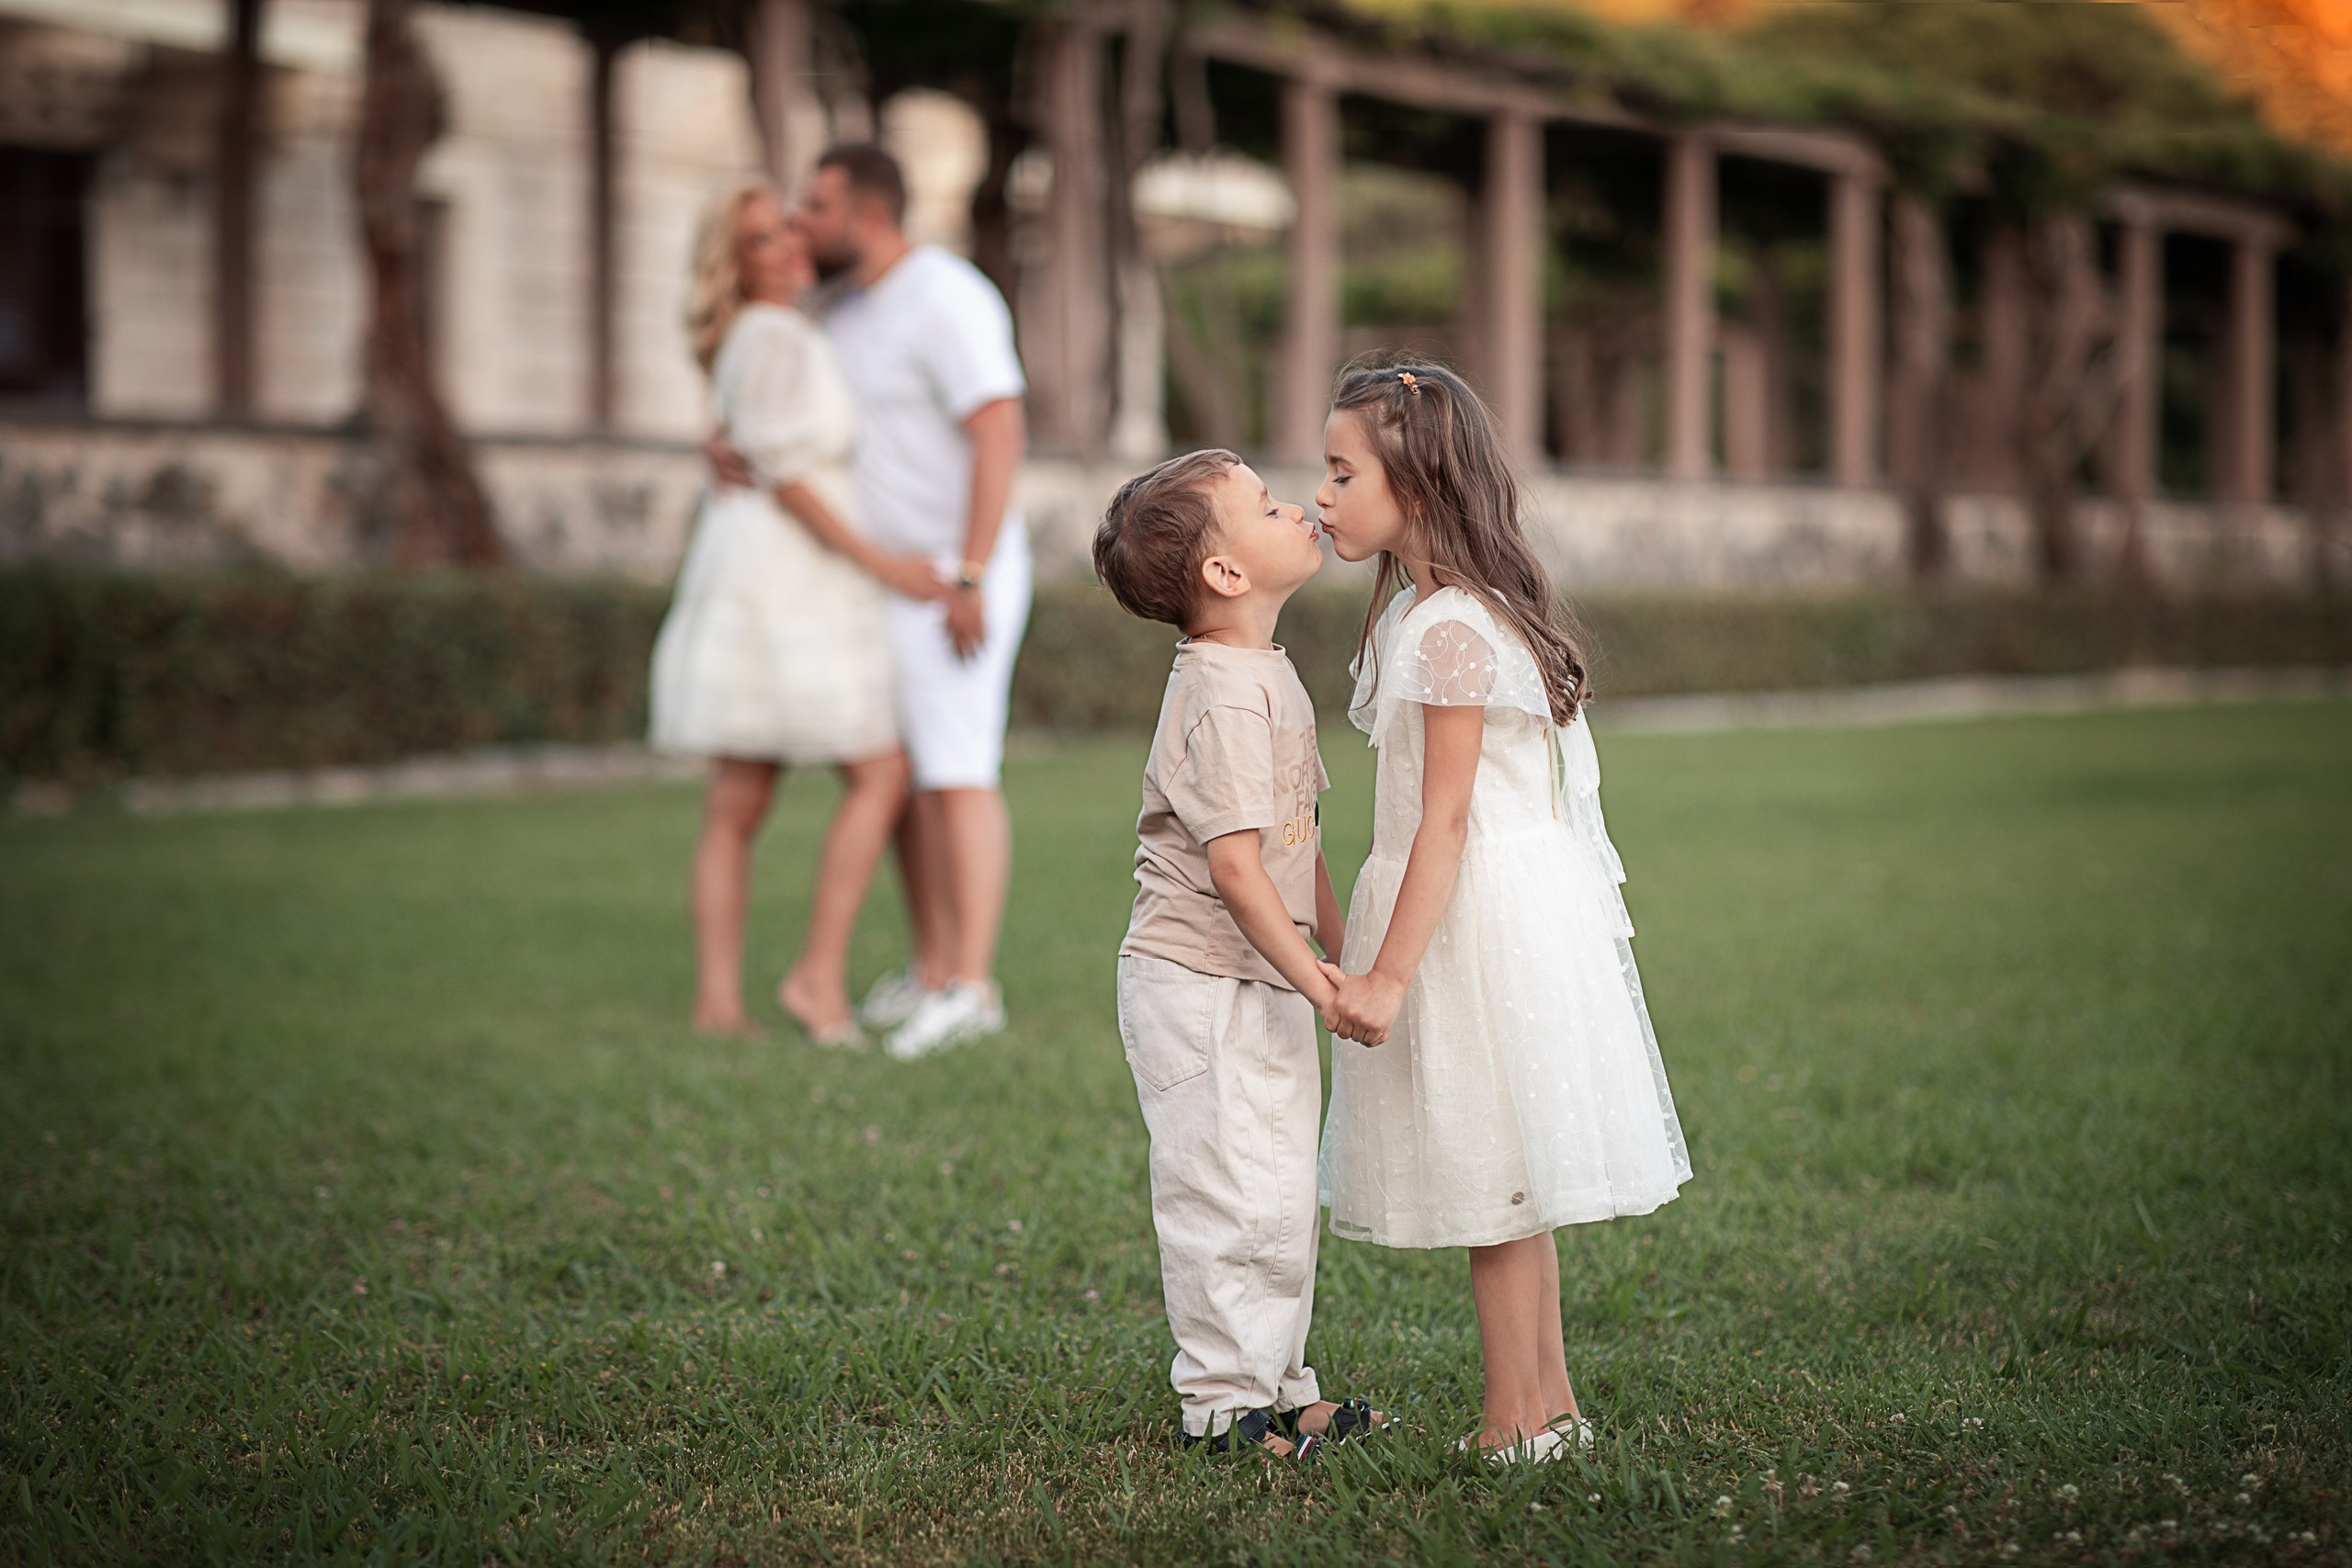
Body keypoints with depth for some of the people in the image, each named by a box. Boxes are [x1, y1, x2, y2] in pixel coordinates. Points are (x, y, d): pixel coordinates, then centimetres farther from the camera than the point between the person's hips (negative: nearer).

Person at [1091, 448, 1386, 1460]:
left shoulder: (1268, 674, 11)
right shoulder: (1224, 696, -20)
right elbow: (1233, 862, -25)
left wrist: (1343, 952, 17)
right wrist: (1313, 978, -25)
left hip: (1263, 982, 10)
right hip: (1200, 983, -10)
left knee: (1283, 1192, 15)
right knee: (1233, 1195, -4)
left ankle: (1279, 1385, 25)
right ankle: (1223, 1403, 6)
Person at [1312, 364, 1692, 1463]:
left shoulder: (1451, 631, -19)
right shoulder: (1425, 609, 11)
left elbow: (1445, 819, -21)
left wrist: (1389, 974, -22)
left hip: (1480, 919, -10)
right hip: (1493, 910, 10)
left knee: (1492, 1177, -1)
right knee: (1507, 1177, 16)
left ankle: (1515, 1423, 7)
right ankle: (1550, 1400, 25)